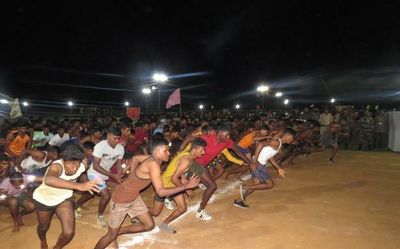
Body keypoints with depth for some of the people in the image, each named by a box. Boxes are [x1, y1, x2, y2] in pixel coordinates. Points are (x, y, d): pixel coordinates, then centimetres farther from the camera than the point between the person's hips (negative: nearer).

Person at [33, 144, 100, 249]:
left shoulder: (82, 166, -28)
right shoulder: (57, 166, -41)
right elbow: (48, 180, -65)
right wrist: (78, 185, -75)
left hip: (64, 198, 2)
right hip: (44, 198, -2)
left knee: (69, 233, -5)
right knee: (44, 227, 23)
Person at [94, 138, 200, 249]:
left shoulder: (152, 159, -8)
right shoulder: (153, 164, -32)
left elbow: (135, 158, 11)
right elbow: (161, 192, -35)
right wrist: (186, 186, -31)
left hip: (134, 197, 8)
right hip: (121, 199, -8)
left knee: (149, 225, 12)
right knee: (111, 236, 7)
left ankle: (118, 232, 27)